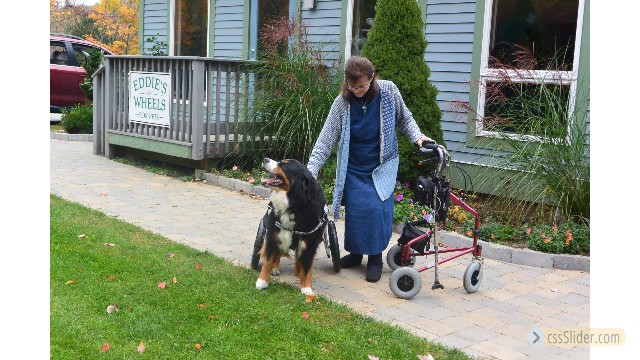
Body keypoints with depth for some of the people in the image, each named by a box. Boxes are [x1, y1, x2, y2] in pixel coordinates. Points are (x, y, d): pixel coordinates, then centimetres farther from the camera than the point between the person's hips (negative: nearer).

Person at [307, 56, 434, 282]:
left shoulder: (388, 91, -12)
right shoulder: (342, 102, -14)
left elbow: (404, 119, 6)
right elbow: (326, 139, -14)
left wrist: (417, 137, -12)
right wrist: (311, 170, -20)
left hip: (382, 166, 0)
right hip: (353, 168, 1)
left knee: (378, 209, -10)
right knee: (355, 210, 0)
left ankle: (375, 258, 7)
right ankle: (355, 252, 24)